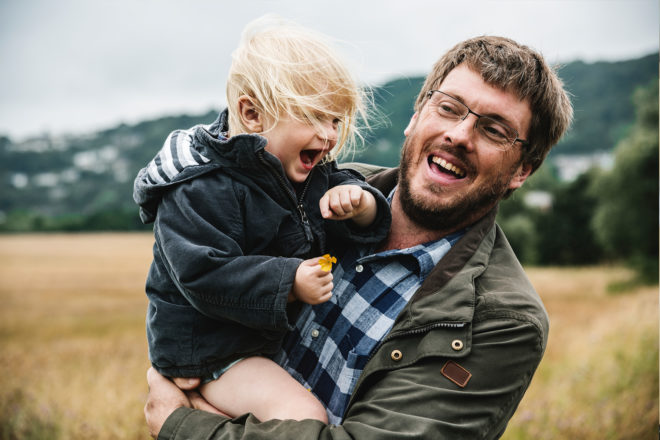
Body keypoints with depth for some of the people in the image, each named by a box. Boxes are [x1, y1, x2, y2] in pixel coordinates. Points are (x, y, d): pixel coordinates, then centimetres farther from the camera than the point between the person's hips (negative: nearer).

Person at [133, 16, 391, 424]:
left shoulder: (312, 172, 2)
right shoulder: (201, 190, -23)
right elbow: (203, 276, -29)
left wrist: (357, 202, -21)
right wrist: (289, 284, -33)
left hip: (282, 333, 9)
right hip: (211, 353, -8)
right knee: (304, 414, -22)